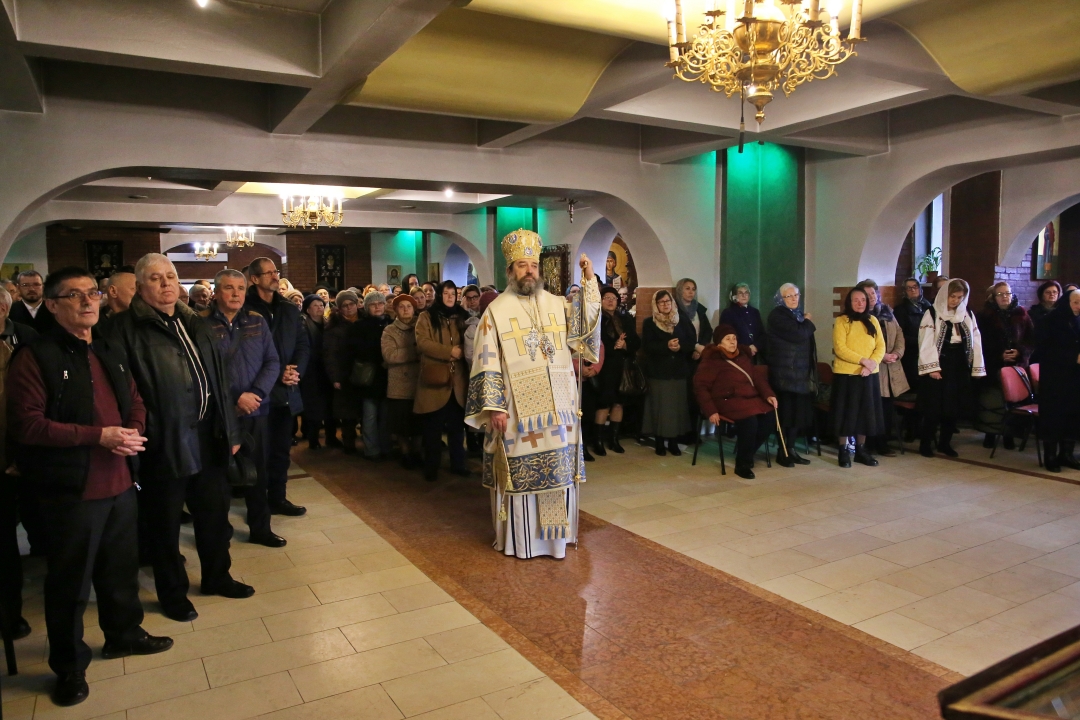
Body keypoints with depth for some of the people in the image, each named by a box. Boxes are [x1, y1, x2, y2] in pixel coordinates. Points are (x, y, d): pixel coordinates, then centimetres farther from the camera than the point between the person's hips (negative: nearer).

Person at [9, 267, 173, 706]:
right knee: (70, 582, 7)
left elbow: (135, 402, 18)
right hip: (71, 490, -6)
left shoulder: (112, 353, 13)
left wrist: (133, 430, -4)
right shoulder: (36, 358, -11)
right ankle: (69, 666, 24)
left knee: (121, 567, 20)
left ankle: (123, 633, 41)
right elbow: (27, 423, -18)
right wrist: (99, 435, -20)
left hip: (120, 483, 7)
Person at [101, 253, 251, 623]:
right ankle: (172, 592, 29)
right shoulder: (126, 329, -8)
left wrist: (230, 431, 11)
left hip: (207, 439, 6)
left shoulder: (197, 326, 11)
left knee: (214, 512, 18)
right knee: (165, 522, 11)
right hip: (163, 442, -5)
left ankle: (217, 576, 38)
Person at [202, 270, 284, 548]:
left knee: (257, 472, 12)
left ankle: (260, 528, 26)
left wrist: (257, 393, -12)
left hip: (254, 411, 4)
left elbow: (272, 362, 3)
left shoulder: (257, 322, 7)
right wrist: (235, 398, -15)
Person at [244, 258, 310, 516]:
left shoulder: (290, 309, 13)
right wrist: (278, 374, -14)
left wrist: (296, 370, -8)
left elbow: (303, 345, 11)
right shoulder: (245, 310, -6)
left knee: (282, 448, 13)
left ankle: (277, 497, 25)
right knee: (260, 450, 1)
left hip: (287, 390, 6)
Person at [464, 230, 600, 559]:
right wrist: (494, 406, -12)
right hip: (517, 408, -3)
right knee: (519, 471, 3)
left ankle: (556, 532, 25)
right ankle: (519, 538, 18)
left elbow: (585, 329, -7)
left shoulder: (556, 304, 9)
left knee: (559, 469, 10)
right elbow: (488, 363, -5)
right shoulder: (496, 311, -1)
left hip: (557, 407, 4)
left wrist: (589, 283, -13)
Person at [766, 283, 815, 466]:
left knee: (798, 411, 7)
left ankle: (791, 449, 15)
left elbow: (806, 339, 20)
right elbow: (798, 335, -20)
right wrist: (808, 322, -3)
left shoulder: (799, 314, 17)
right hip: (784, 372, -8)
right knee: (785, 411, -5)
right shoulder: (777, 315, -8)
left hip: (800, 371, 8)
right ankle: (782, 452, 3)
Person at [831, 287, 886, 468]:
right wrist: (863, 360, -21)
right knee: (846, 412, 2)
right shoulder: (842, 321, -5)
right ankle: (844, 451, 11)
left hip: (869, 375, 4)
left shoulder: (872, 321, 9)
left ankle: (861, 449, 22)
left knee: (865, 412, 10)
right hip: (846, 374, -4)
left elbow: (881, 346, 3)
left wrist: (872, 363, -14)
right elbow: (840, 349, -14)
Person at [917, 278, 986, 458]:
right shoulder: (932, 314, -4)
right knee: (934, 408, -3)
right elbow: (926, 342, -10)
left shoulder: (968, 315, 11)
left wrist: (977, 367, 5)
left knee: (955, 407, 7)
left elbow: (975, 341, 10)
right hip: (939, 367, -5)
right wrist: (932, 368, -16)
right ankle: (925, 443, 8)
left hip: (960, 368, 5)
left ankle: (945, 443, 19)